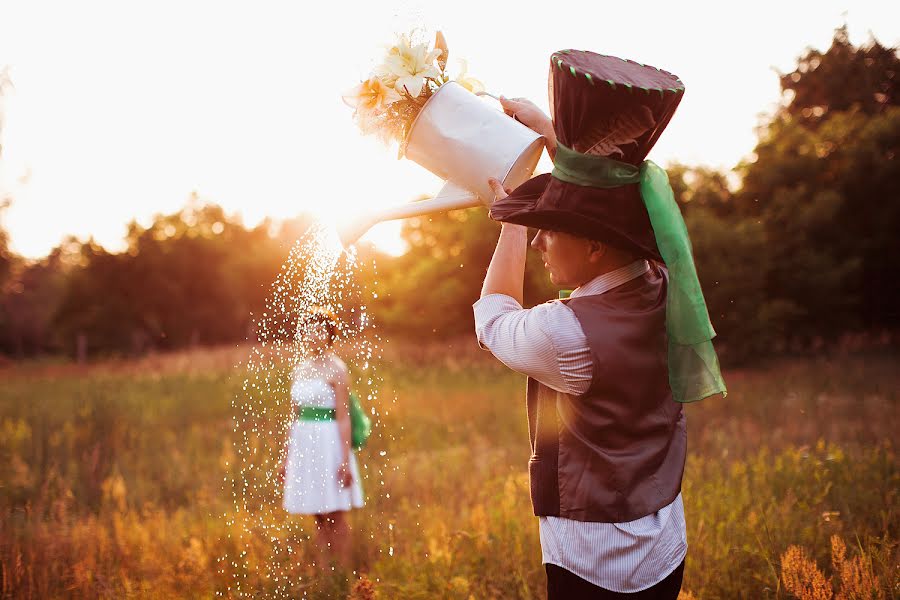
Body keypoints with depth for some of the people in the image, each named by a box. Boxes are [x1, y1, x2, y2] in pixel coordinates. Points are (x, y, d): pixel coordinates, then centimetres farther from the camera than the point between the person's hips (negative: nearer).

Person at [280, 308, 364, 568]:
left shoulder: (336, 370, -7)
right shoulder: (298, 370, 12)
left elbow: (344, 418, -11)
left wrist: (345, 460, -16)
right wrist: (286, 456, 16)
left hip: (329, 444, -6)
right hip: (303, 444, 6)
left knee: (335, 515, -3)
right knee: (318, 516, 10)